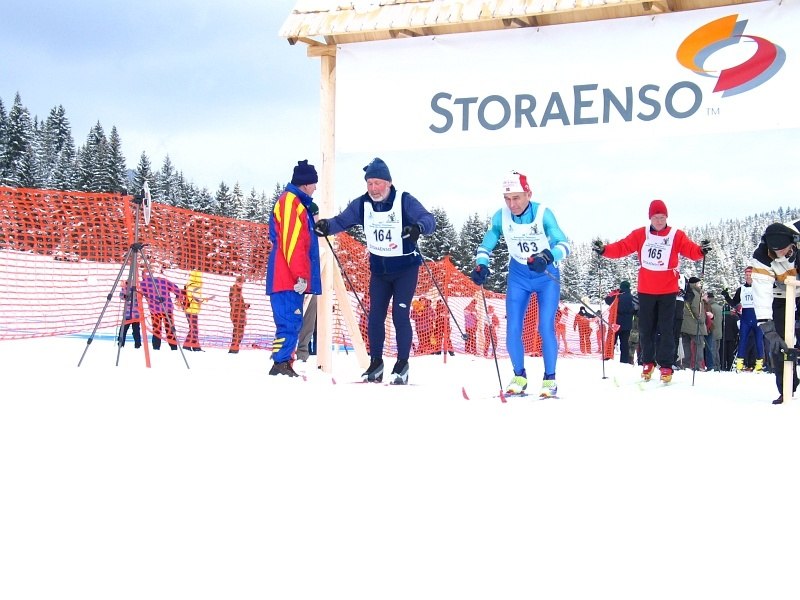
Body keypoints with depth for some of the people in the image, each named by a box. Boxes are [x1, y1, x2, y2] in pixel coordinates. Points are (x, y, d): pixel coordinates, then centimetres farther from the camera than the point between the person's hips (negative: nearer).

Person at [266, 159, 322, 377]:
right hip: (289, 278, -10)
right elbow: (291, 243, -18)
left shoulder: (299, 203, 23)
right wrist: (301, 275, -20)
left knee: (293, 322, 10)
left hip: (292, 277, 10)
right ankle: (280, 364, -16)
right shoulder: (290, 202, -9)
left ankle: (285, 364, 13)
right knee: (290, 322, -15)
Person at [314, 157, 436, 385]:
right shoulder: (362, 204, -4)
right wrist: (326, 225, -25)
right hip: (379, 268, 4)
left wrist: (419, 227, -47)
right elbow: (342, 220, -3)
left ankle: (402, 364, 2)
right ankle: (376, 362, 16)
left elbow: (429, 219, -24)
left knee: (400, 314, -9)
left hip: (406, 267, -4)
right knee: (375, 315, 2)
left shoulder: (404, 201, -16)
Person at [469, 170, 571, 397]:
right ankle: (519, 376, 15)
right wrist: (481, 265, -23)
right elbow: (485, 246, -3)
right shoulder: (501, 217, -12)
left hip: (547, 275, -3)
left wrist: (547, 257, -49)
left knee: (546, 328, -12)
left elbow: (563, 245, -29)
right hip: (518, 275, 3)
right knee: (512, 328, -4)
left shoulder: (543, 214, -22)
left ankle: (550, 379, 4)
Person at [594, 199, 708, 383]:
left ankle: (666, 366, 4)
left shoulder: (676, 235, -3)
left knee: (666, 329, -2)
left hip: (668, 291, -2)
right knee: (646, 328, 9)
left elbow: (691, 250, -13)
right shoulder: (640, 235, 1)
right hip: (645, 291, 2)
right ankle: (648, 362, 23)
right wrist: (604, 250, -19)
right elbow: (622, 247, -4)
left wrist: (701, 250, -34)